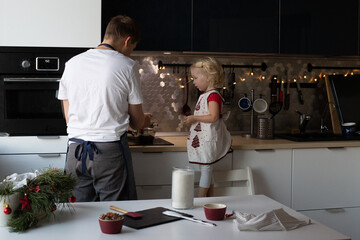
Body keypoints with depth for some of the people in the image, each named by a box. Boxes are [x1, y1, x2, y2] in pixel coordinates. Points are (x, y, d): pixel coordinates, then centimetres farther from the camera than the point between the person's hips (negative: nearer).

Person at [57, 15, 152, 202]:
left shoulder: (72, 63, 10)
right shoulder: (127, 66, -2)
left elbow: (68, 117, 12)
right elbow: (137, 122, 2)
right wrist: (146, 119, 26)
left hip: (76, 150, 4)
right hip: (110, 151, -4)